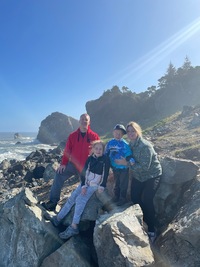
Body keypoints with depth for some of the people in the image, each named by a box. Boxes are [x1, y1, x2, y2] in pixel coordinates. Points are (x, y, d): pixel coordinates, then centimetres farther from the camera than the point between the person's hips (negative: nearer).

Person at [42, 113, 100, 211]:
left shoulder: (94, 136, -6)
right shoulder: (73, 135, -1)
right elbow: (67, 150, 0)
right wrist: (63, 163, -6)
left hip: (86, 167, -1)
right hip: (72, 164, 1)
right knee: (59, 176, -14)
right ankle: (53, 201, -4)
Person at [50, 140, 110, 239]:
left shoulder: (105, 159, -10)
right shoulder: (90, 158, 1)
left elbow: (105, 174, -11)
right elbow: (83, 172, -1)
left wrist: (102, 186, -17)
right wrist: (83, 186, -11)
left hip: (95, 185, -5)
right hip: (85, 183, 5)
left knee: (80, 200, -19)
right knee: (71, 198, -4)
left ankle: (74, 227, -17)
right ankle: (58, 218, 6)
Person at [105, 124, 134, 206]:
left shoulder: (125, 144, -16)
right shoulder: (110, 143, -3)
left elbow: (128, 155, -16)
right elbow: (106, 154, 6)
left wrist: (131, 160, -35)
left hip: (123, 168, -4)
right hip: (115, 167, 4)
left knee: (123, 184, 10)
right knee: (116, 183, 22)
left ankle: (122, 198, 26)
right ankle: (116, 196, 39)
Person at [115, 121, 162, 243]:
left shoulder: (145, 146, -27)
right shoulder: (130, 144, -6)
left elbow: (144, 166, -30)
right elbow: (131, 161, 2)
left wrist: (127, 163, -30)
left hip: (152, 175, -6)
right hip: (138, 176, 6)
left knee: (147, 200, -10)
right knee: (134, 198, 2)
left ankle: (152, 230, 10)